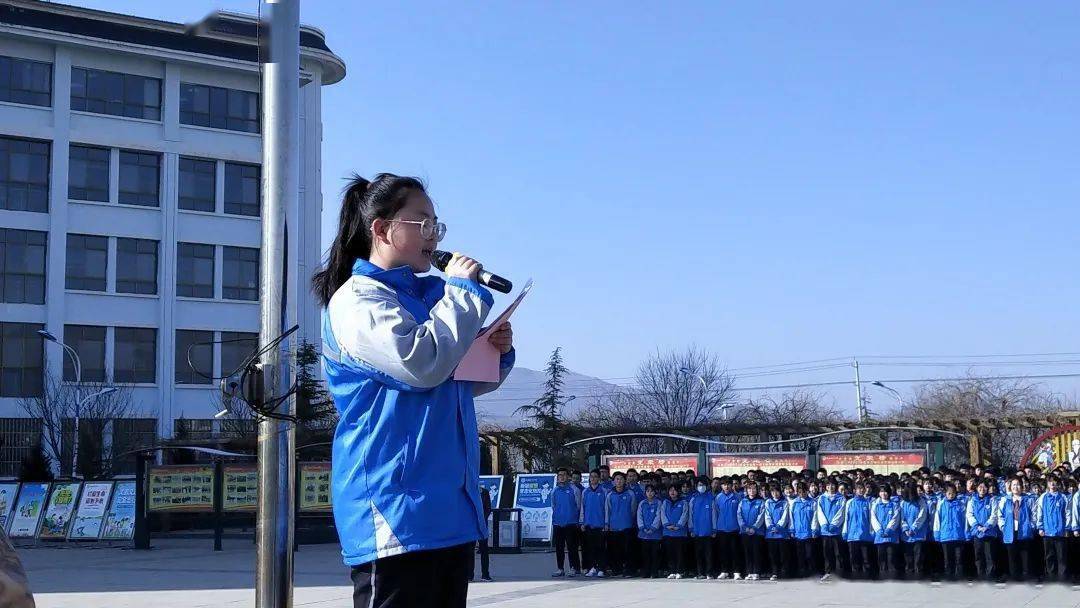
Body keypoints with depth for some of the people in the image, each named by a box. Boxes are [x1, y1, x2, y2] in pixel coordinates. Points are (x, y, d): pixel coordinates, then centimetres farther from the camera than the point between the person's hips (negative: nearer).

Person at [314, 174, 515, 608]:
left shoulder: (427, 295, 18)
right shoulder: (356, 300, -8)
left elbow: (464, 383, 28)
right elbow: (422, 363, -23)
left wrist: (499, 353, 6)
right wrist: (463, 290, -10)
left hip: (450, 507, 9)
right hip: (396, 515, -9)